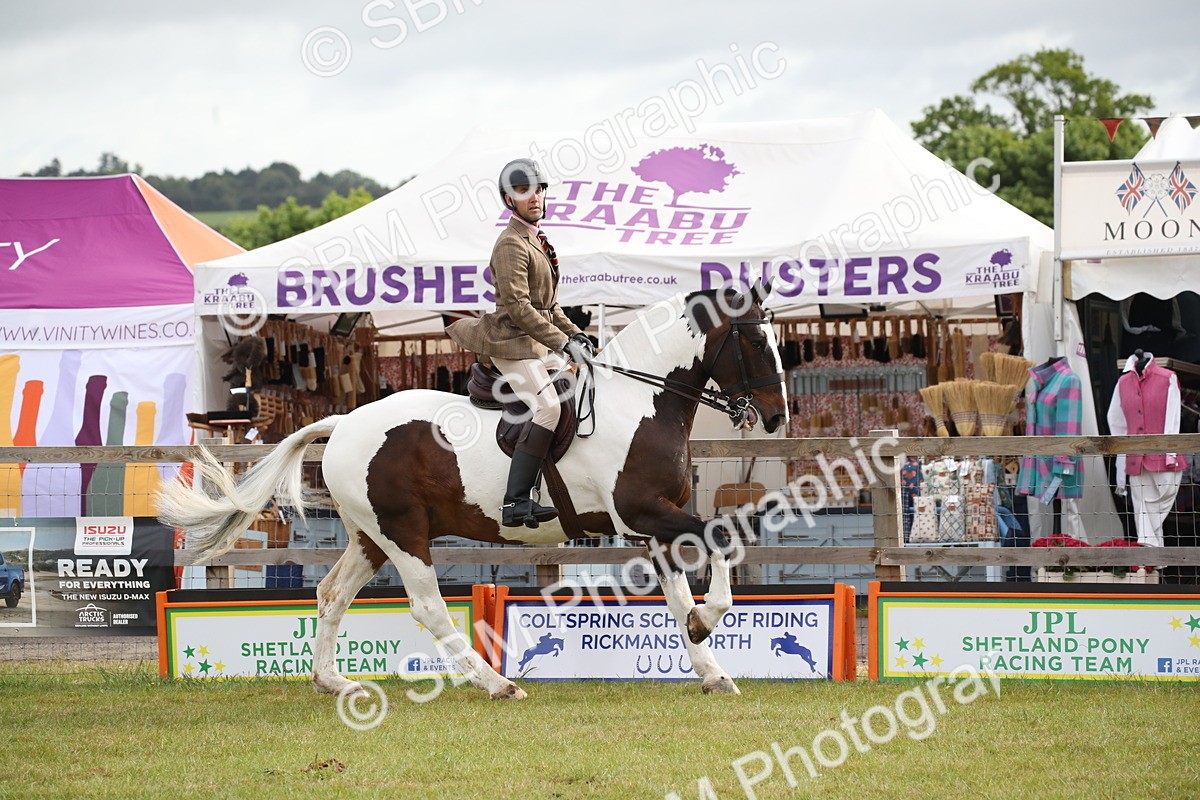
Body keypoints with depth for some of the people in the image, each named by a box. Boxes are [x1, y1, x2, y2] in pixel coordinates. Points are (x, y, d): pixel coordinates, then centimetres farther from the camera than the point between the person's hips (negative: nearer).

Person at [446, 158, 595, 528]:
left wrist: (575, 334, 12)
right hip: (512, 343, -10)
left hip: (540, 342, 10)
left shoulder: (536, 241, 17)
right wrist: (564, 343, -24)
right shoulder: (512, 244, -14)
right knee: (548, 407, -24)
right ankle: (515, 503, -29)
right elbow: (518, 307, -22)